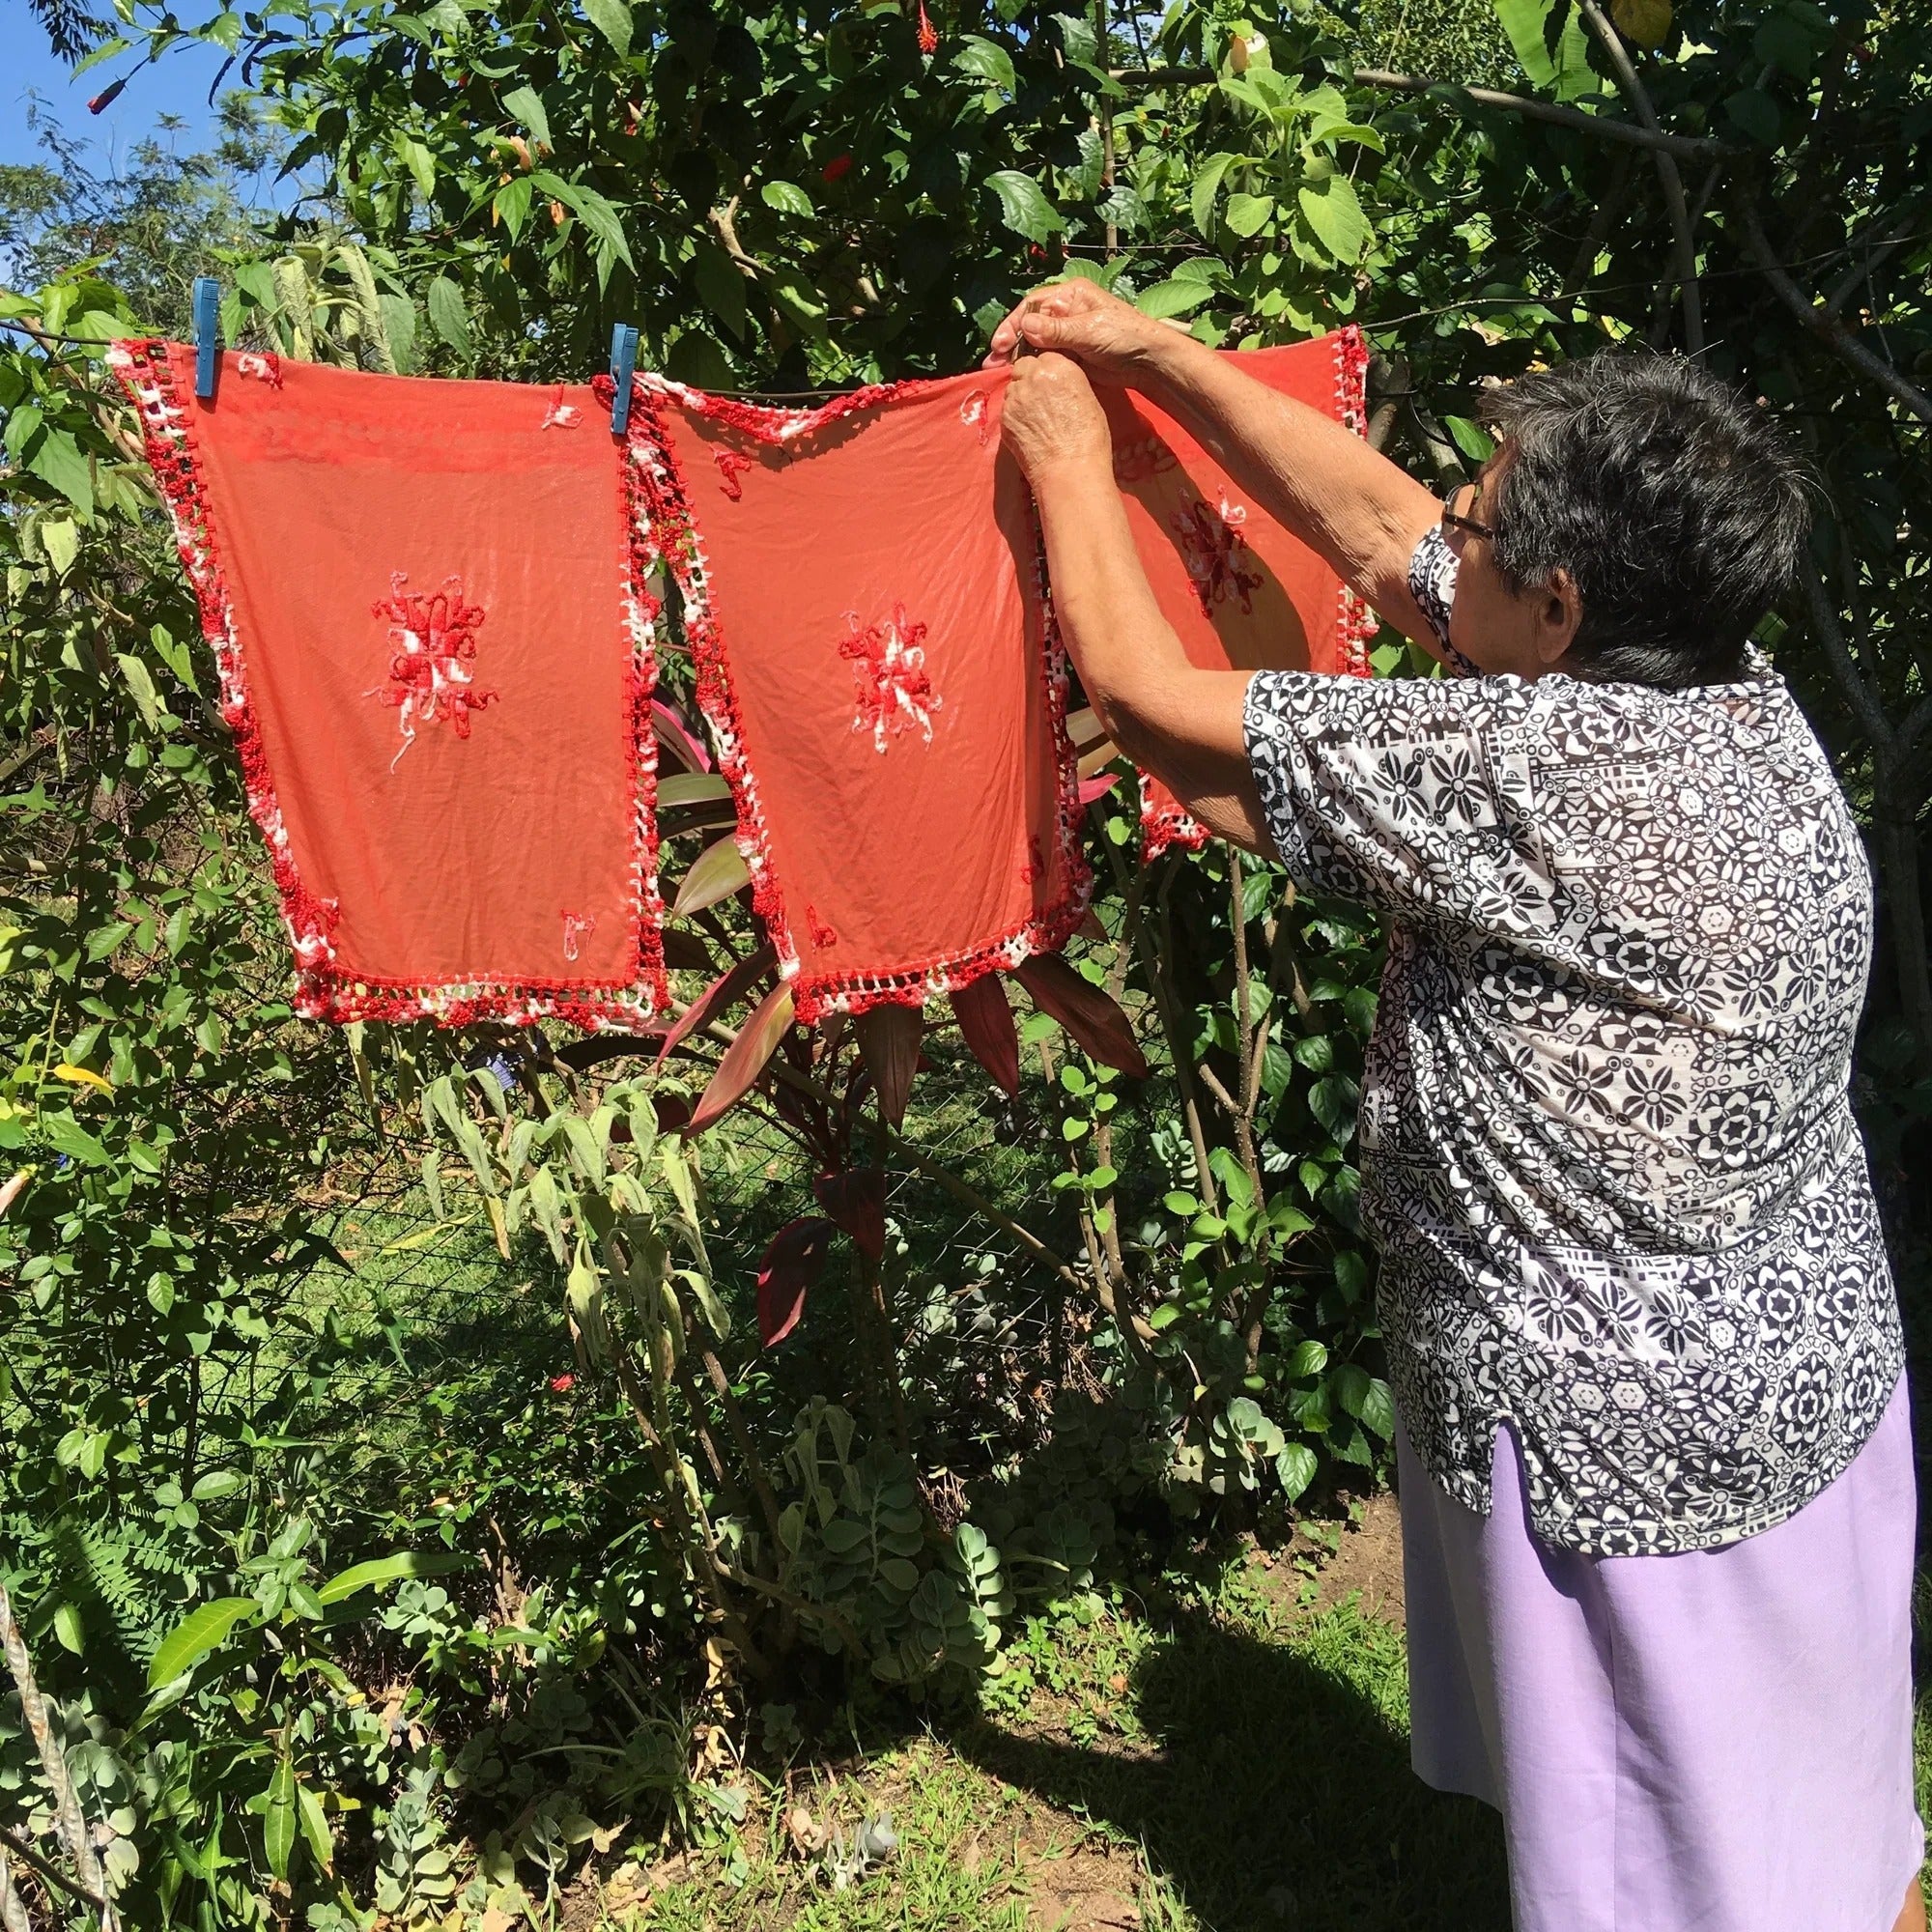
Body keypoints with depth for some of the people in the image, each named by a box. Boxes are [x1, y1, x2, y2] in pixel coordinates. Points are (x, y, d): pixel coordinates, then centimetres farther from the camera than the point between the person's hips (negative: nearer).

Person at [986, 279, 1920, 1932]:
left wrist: (1070, 458, -3)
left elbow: (1140, 691, -20)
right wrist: (1148, 349, 7)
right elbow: (1373, 524, 3)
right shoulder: (1727, 686, -3)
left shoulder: (1536, 774, -29)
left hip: (1631, 1443, -8)